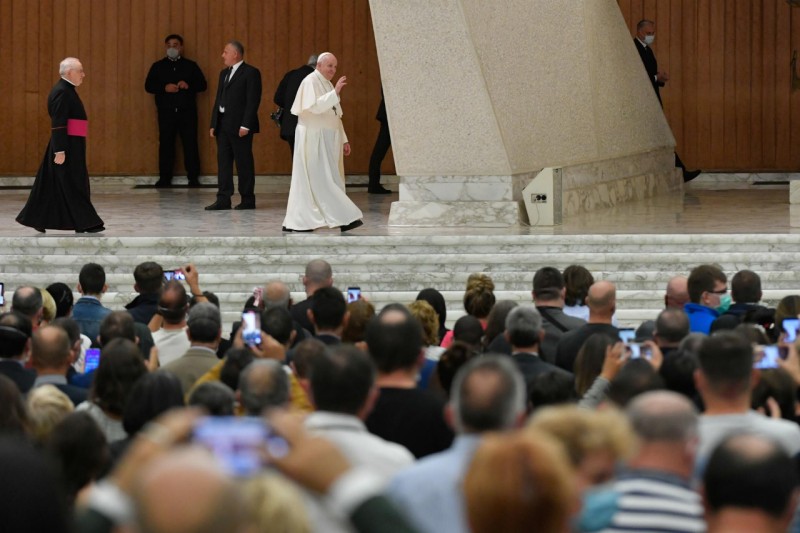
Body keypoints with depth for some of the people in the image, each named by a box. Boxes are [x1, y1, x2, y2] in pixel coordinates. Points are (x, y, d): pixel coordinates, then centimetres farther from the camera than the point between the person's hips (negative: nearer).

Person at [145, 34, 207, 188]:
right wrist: (164, 88, -13)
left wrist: (188, 85, -14)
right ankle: (165, 178, 5)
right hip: (166, 112, 0)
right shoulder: (158, 66, 11)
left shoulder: (191, 65, 10)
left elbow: (202, 84, 6)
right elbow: (148, 86, 4)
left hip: (187, 111, 0)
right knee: (165, 144, 0)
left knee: (190, 144, -2)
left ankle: (193, 177, 2)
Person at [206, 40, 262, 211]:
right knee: (223, 161, 4)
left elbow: (253, 100, -13)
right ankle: (223, 199, 5)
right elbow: (218, 99, 17)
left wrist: (245, 125, -19)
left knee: (244, 162, -2)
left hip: (239, 125, -8)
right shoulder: (224, 73, 18)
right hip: (223, 124, 8)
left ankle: (248, 199, 4)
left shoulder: (251, 73, -7)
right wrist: (214, 124, 10)